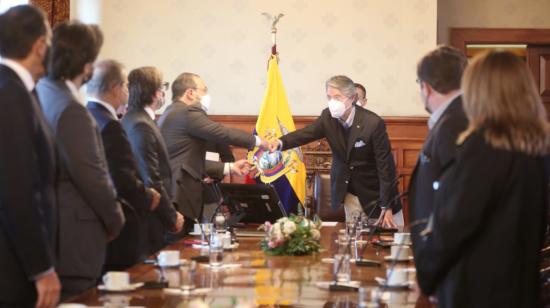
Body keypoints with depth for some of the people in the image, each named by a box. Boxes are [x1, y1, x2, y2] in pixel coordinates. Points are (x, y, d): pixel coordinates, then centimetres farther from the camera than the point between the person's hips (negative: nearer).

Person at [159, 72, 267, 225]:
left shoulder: (173, 113, 21)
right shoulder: (188, 112, -10)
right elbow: (223, 133, -9)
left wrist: (229, 167, 21)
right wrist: (256, 141, 7)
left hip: (169, 193, 10)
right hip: (178, 198, -10)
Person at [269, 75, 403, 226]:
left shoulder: (373, 123, -22)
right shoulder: (328, 117, -7)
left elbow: (386, 166, -20)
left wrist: (387, 207, -21)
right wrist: (280, 143, -35)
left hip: (376, 193, -4)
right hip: (349, 192, 4)